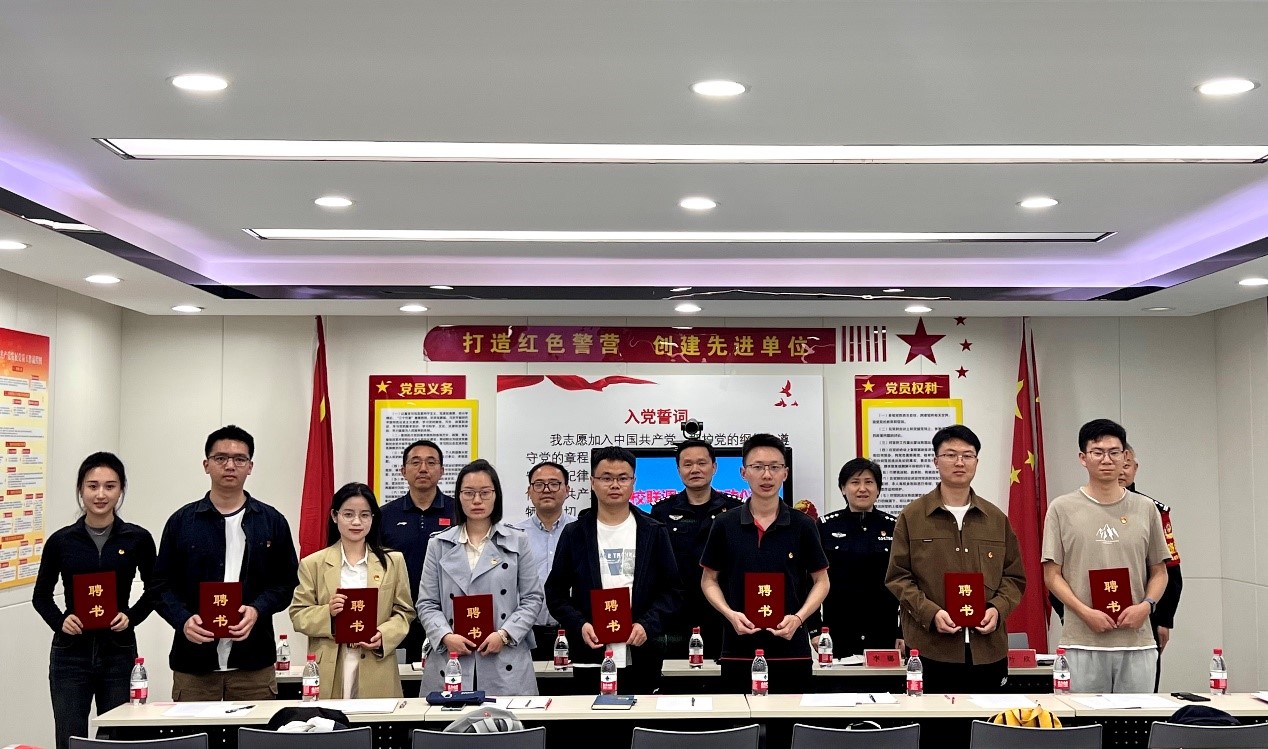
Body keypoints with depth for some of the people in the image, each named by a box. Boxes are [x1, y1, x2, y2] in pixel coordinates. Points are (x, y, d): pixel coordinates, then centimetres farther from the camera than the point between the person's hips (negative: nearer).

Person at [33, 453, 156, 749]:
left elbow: (154, 590, 11)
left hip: (119, 653, 0)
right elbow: (41, 595, 10)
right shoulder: (61, 540, -1)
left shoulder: (138, 539, -2)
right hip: (71, 654, 0)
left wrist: (131, 617, -7)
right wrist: (60, 621, -8)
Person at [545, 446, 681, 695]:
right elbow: (556, 592, 7)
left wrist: (648, 624, -10)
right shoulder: (575, 534, 7)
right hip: (590, 656, 0)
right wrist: (579, 625, -9)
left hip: (641, 657, 0)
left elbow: (672, 590, 6)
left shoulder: (654, 532, 6)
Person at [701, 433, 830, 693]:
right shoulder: (725, 525, 3)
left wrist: (798, 617, -9)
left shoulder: (803, 525, 2)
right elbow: (709, 579, 9)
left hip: (791, 647, 0)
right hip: (739, 647, 0)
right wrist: (730, 613, -8)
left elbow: (821, 581, 7)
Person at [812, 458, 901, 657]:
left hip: (883, 633, 1)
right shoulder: (826, 527, 3)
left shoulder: (894, 527, 5)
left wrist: (904, 633, 1)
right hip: (838, 632, -1)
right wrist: (814, 629, -3)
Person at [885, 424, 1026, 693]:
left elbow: (1014, 576, 15)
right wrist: (931, 613, -13)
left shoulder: (996, 519, 13)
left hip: (987, 649, 3)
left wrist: (998, 609, -4)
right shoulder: (912, 517, 4)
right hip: (930, 649, -3)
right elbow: (898, 577, 2)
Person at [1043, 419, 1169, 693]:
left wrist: (1146, 605, -6)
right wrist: (1085, 612, -13)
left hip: (1137, 641, 2)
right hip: (1082, 643, -2)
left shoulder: (1145, 509, 9)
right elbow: (1052, 575, 0)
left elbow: (1159, 572, 14)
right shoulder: (1062, 509, 2)